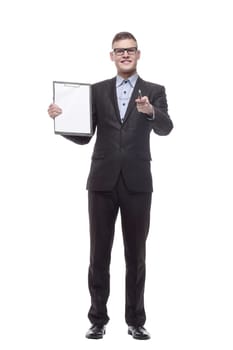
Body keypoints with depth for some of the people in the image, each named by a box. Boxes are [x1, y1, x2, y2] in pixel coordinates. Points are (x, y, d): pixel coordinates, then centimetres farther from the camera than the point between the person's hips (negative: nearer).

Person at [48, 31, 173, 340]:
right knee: (99, 253, 5)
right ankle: (98, 319, 16)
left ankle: (136, 321, 17)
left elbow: (165, 129, -13)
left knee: (136, 255, 7)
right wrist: (61, 118, -14)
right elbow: (83, 136, 5)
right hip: (102, 181, 1)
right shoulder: (97, 90, 8)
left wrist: (150, 111, -34)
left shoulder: (154, 91, 4)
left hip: (137, 183, -1)